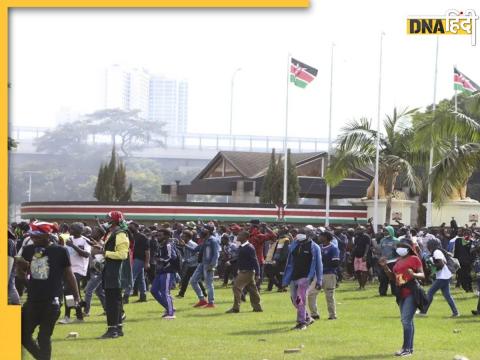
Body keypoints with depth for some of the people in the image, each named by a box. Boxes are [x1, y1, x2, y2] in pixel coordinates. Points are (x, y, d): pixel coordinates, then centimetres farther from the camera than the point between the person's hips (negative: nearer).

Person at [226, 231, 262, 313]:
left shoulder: (249, 248, -17)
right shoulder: (241, 247, 11)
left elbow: (254, 260, -18)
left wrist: (257, 273, -20)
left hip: (246, 272, -10)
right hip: (243, 271, 10)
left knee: (237, 287, -10)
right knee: (252, 289, 12)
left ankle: (236, 308, -8)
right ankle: (257, 307, 17)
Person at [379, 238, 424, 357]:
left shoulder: (414, 259, -6)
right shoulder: (398, 260, 16)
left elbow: (422, 275, -10)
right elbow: (393, 277, 18)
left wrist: (413, 274, -31)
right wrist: (384, 267, 6)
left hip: (411, 292, -9)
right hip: (401, 293, 9)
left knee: (406, 320, -13)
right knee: (406, 321, 13)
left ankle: (407, 348, -12)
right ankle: (410, 347, 19)